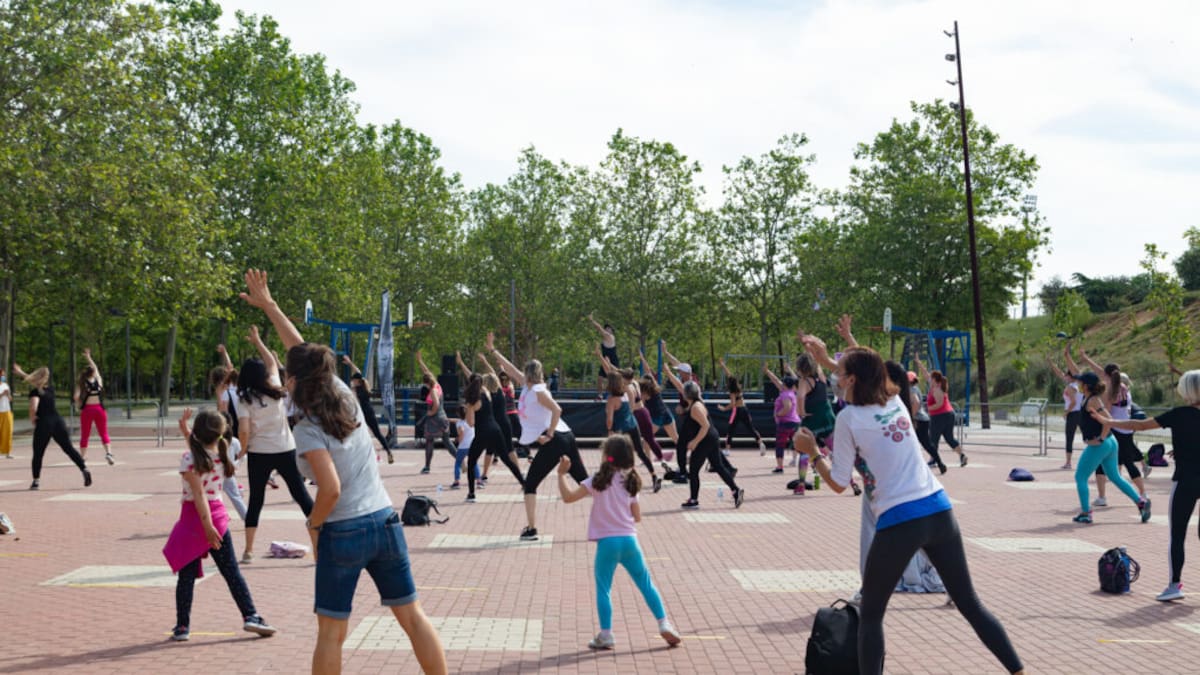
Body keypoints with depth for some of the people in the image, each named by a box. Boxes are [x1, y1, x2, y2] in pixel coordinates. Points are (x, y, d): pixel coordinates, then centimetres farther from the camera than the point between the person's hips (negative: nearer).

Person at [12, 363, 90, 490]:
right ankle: (84, 469, -4)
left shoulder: (35, 392, -8)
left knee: (38, 454, 7)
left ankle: (36, 481, 8)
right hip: (58, 421, 5)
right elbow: (36, 380, 31)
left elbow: (33, 408, -26)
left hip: (43, 424, -5)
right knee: (69, 449, 7)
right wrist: (20, 373, 39)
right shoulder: (50, 388, 12)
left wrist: (32, 418, -7)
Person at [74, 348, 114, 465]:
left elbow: (76, 397, -13)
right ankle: (108, 452, -15)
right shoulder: (98, 380, 5)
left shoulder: (81, 383, 0)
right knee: (104, 434, 6)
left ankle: (82, 456, 15)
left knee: (84, 435, 12)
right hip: (99, 408, 0)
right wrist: (89, 358, 37)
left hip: (87, 410, 0)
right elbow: (96, 369, 25)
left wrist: (80, 405, 6)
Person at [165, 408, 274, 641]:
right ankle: (250, 616, 6)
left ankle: (182, 626, 10)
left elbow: (198, 494, -19)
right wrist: (186, 429, 21)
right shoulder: (221, 454, 2)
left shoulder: (189, 459, -13)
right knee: (231, 571, 9)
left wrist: (207, 525, -21)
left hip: (194, 517, -4)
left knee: (186, 576, 5)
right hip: (218, 514, 4)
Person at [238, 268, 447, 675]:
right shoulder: (345, 396, 5)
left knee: (331, 632, 7)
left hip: (343, 533, -5)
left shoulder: (308, 429, -12)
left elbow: (331, 490, -21)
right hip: (385, 522, 6)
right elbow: (303, 351, 16)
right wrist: (268, 305, 23)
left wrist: (313, 523, -2)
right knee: (413, 616, 11)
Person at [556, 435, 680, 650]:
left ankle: (605, 635, 5)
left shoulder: (599, 481, -7)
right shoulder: (630, 482, 7)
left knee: (603, 589, 7)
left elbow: (568, 497, -11)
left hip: (607, 542, -4)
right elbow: (637, 517, 12)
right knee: (646, 584, 14)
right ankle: (664, 624, 13)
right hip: (629, 540, 4)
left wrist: (562, 474, 0)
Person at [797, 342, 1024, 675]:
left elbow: (838, 483, -1)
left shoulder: (849, 418, -5)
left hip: (899, 523, -6)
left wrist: (812, 452, 12)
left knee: (870, 615, 10)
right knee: (970, 603, 17)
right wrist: (826, 360, 40)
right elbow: (866, 376, 37)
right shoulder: (896, 402, 13)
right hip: (939, 512, 6)